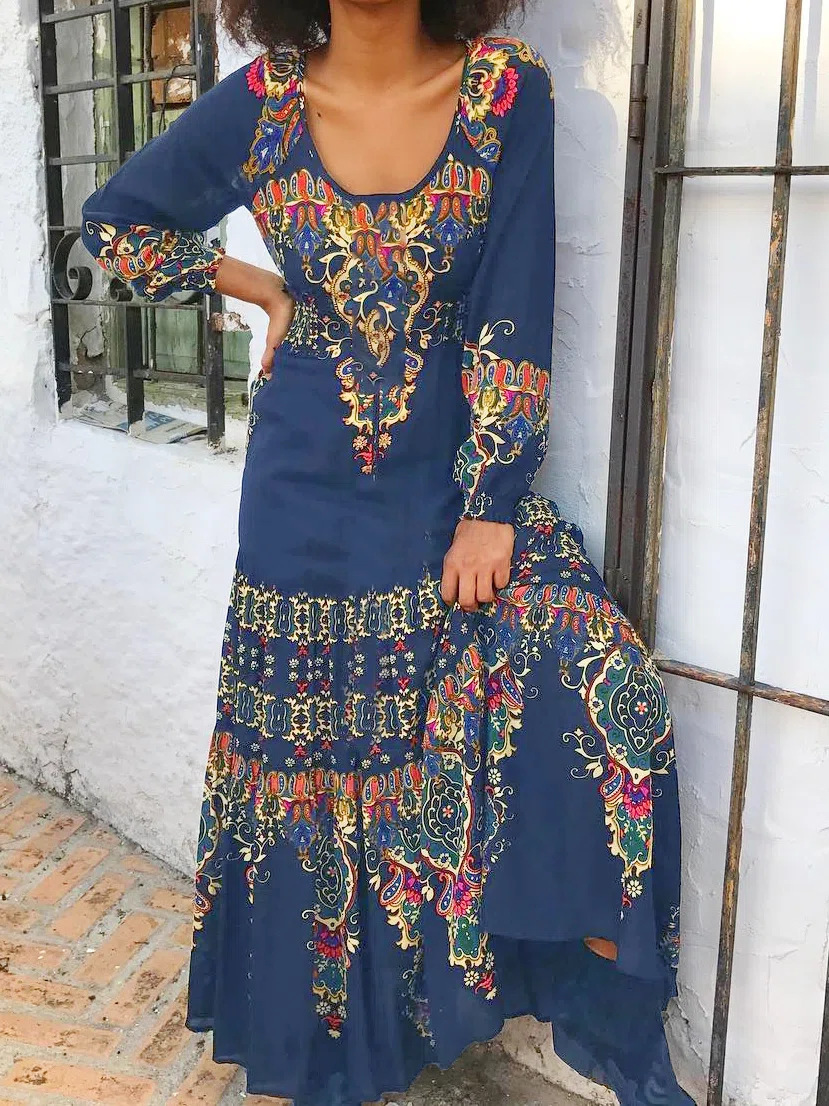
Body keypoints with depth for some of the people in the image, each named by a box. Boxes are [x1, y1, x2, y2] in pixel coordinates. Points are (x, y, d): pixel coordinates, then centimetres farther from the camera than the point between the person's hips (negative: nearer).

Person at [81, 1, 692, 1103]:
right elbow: (115, 217, 13)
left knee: (595, 699, -18)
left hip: (461, 483, 0)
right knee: (318, 766, 8)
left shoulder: (506, 88, -5)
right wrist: (272, 293, 5)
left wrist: (487, 508, -13)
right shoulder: (261, 103, -3)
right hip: (309, 504, 1)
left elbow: (513, 317, -8)